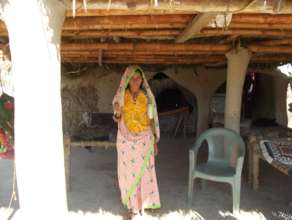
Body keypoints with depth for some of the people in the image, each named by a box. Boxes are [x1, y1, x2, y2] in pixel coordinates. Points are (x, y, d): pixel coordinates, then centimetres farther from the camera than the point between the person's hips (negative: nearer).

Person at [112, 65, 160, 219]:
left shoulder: (147, 96, 0)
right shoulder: (121, 96, -1)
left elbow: (151, 119, 2)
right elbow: (118, 119, 4)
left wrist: (155, 141, 1)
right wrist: (117, 112, -19)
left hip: (144, 138, 0)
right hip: (126, 139, 0)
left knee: (144, 171, 4)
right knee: (129, 171, 4)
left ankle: (143, 202, 21)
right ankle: (133, 206, 18)